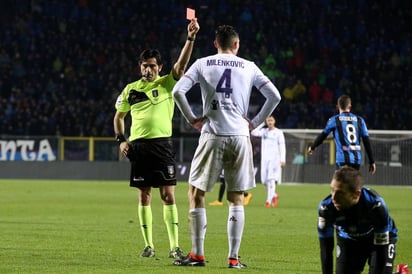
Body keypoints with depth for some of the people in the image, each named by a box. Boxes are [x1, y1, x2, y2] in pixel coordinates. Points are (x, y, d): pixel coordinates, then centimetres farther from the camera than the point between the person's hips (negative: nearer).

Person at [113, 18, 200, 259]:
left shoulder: (167, 84, 4)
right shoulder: (130, 90, 10)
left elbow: (182, 64, -12)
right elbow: (119, 115, 21)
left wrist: (191, 38, -24)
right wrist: (121, 140, 7)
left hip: (162, 144, -2)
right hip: (138, 146, 2)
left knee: (168, 195, -6)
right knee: (144, 196, 4)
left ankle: (175, 246, -7)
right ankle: (149, 245, 11)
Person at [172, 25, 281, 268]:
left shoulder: (203, 64, 6)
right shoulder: (248, 67, 9)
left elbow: (178, 91, -5)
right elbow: (274, 96, 3)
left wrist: (192, 119, 4)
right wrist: (255, 123, 8)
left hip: (212, 136, -1)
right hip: (240, 136, 1)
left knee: (196, 193, 8)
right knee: (236, 198, 8)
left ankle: (198, 255, 5)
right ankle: (233, 258, 5)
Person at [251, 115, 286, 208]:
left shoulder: (278, 132, 1)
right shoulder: (264, 131, 11)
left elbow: (282, 146, -2)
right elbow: (253, 133, -4)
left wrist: (283, 159, -9)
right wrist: (262, 124, -1)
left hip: (275, 159, -4)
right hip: (264, 158, 4)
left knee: (271, 179, -15)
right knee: (265, 181, 4)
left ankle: (269, 200, -16)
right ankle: (274, 195, 27)